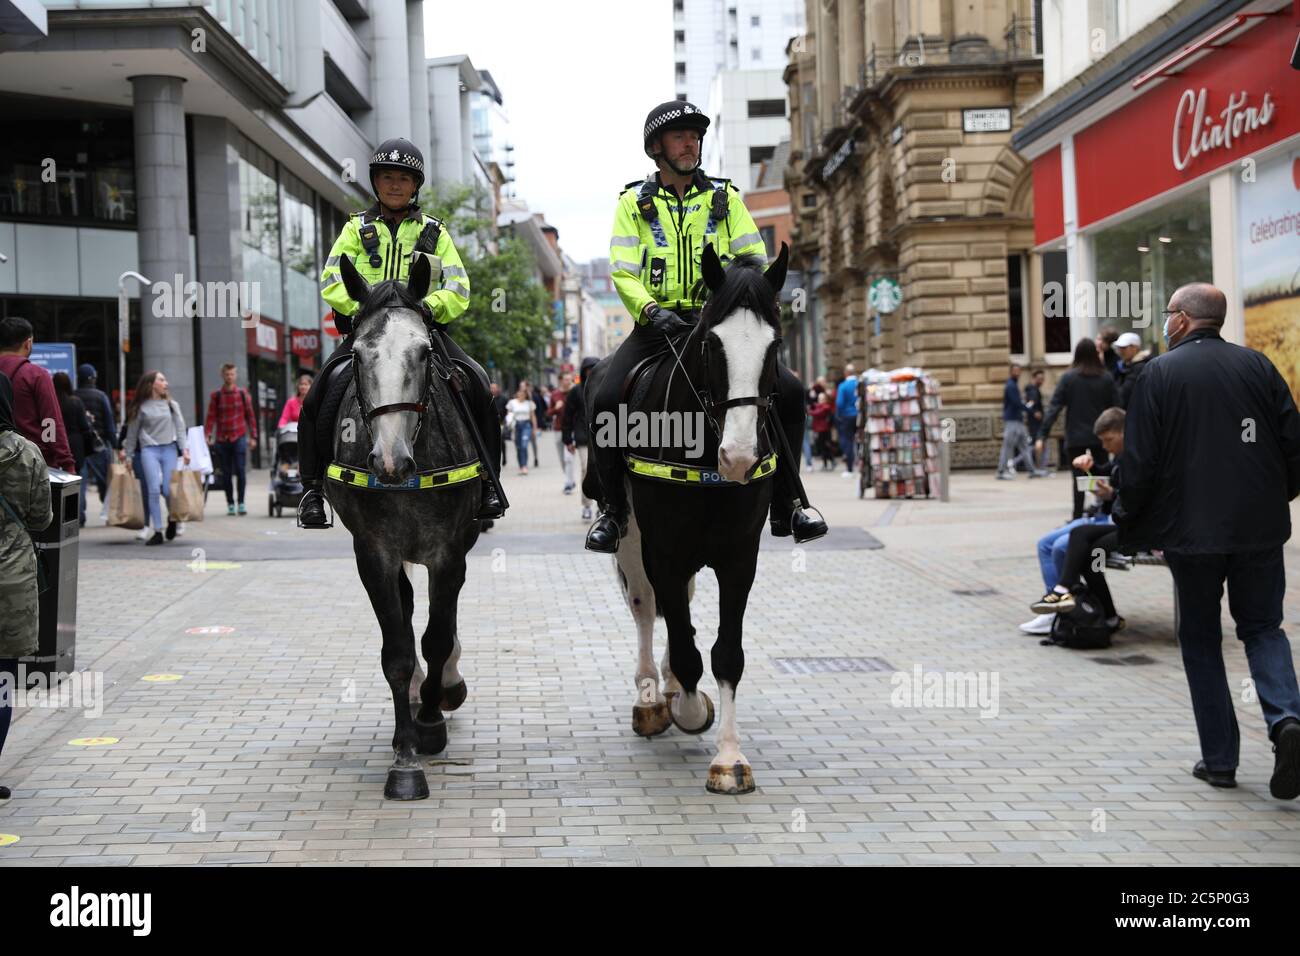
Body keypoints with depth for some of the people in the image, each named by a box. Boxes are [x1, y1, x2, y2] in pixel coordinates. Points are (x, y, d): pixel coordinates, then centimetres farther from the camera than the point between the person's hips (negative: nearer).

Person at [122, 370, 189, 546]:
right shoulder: (141, 407, 7)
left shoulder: (172, 405, 13)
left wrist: (184, 448, -1)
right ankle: (157, 531, -8)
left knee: (168, 490, -5)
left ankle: (172, 518, 26)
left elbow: (180, 428, 10)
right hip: (149, 450, -2)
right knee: (153, 490, -12)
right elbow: (132, 432, 12)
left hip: (169, 449, 2)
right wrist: (126, 452, 12)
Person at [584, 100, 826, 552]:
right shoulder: (634, 203, 7)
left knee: (788, 391, -18)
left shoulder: (724, 198, 12)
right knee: (606, 401, -26)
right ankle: (611, 508, -6)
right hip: (658, 325, -1)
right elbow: (623, 273, -3)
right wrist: (652, 310, -22)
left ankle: (785, 504, -3)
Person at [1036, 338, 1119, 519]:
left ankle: (1078, 517, 3)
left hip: (1075, 438, -1)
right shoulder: (1106, 378, -2)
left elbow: (1054, 408, -10)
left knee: (1078, 477, 5)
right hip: (1100, 436, 1)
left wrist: (1042, 436, -11)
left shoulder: (1068, 377, -6)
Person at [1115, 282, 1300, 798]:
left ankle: (1219, 759, 11)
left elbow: (1140, 462, -9)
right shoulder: (1257, 365, 3)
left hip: (1191, 529, -2)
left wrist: (1129, 523, 4)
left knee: (1201, 639, 11)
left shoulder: (1159, 374, -7)